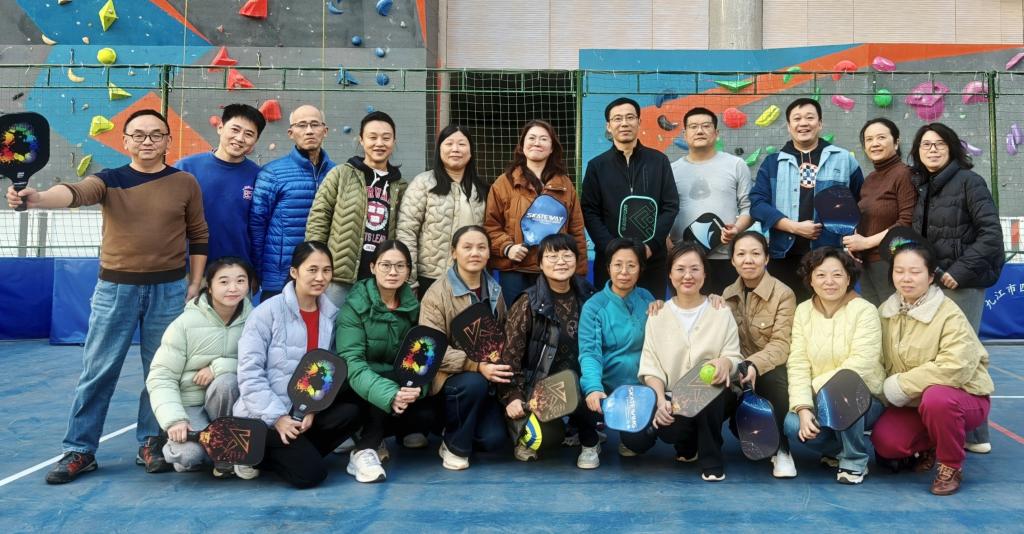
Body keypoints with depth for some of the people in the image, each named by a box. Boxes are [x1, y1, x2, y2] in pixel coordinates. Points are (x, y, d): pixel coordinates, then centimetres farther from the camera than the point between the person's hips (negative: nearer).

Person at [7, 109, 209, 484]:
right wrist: (37, 197, -41)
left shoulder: (184, 183, 3)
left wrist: (195, 283, 2)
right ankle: (79, 450, 14)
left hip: (169, 289, 0)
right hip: (115, 287, 0)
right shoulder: (109, 179, 1)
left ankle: (151, 444, 19)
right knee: (97, 371, 3)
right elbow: (77, 193, -21)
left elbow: (199, 235, 8)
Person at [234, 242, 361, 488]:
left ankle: (296, 452, -2)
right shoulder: (267, 312, -12)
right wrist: (277, 416, -19)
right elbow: (249, 373, -15)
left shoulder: (332, 315, 2)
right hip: (262, 416, -5)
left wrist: (312, 409, -16)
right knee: (310, 473, -17)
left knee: (350, 413, -22)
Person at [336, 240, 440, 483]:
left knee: (429, 415, -22)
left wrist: (417, 386, -31)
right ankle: (364, 449, -19)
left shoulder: (412, 305, -1)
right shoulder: (355, 305, -15)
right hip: (359, 389, -5)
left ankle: (367, 435, 1)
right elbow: (351, 361, -26)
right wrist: (389, 394, -42)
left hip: (399, 381, 5)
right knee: (389, 386, -34)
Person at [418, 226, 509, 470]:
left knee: (494, 439, -16)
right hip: (449, 376, -4)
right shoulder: (437, 293, -12)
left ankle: (461, 429, 19)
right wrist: (476, 366, -31)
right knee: (473, 383, -36)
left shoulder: (494, 291, 7)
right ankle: (455, 445, -9)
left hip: (485, 377, 4)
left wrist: (498, 367, -7)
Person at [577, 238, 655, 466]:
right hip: (607, 386, -2)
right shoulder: (594, 306, -7)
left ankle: (628, 441, 22)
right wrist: (593, 388, -35)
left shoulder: (646, 299, 6)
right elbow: (589, 352, -18)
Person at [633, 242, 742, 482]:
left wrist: (725, 363, -27)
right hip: (673, 399, 1)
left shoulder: (722, 313, 4)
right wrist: (661, 399, -18)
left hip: (713, 398, -1)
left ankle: (711, 460, -13)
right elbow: (651, 366, 0)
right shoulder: (658, 316, 5)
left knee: (708, 388, -38)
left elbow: (734, 357, -1)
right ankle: (688, 444, 11)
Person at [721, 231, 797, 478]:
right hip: (740, 373, 4)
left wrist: (754, 365, -37)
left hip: (772, 372, -3)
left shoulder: (783, 294, -9)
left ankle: (781, 449, -13)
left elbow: (781, 345, -19)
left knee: (775, 377, -39)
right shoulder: (728, 294, 7)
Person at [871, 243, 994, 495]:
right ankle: (929, 446, 16)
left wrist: (901, 385, -26)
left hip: (961, 398, -5)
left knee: (935, 398, -39)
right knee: (884, 442, -20)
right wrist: (885, 390, -18)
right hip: (911, 403, 5)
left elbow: (956, 368, -32)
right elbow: (879, 360, -1)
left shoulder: (950, 314, -21)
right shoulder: (885, 311, -1)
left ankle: (951, 467, -10)